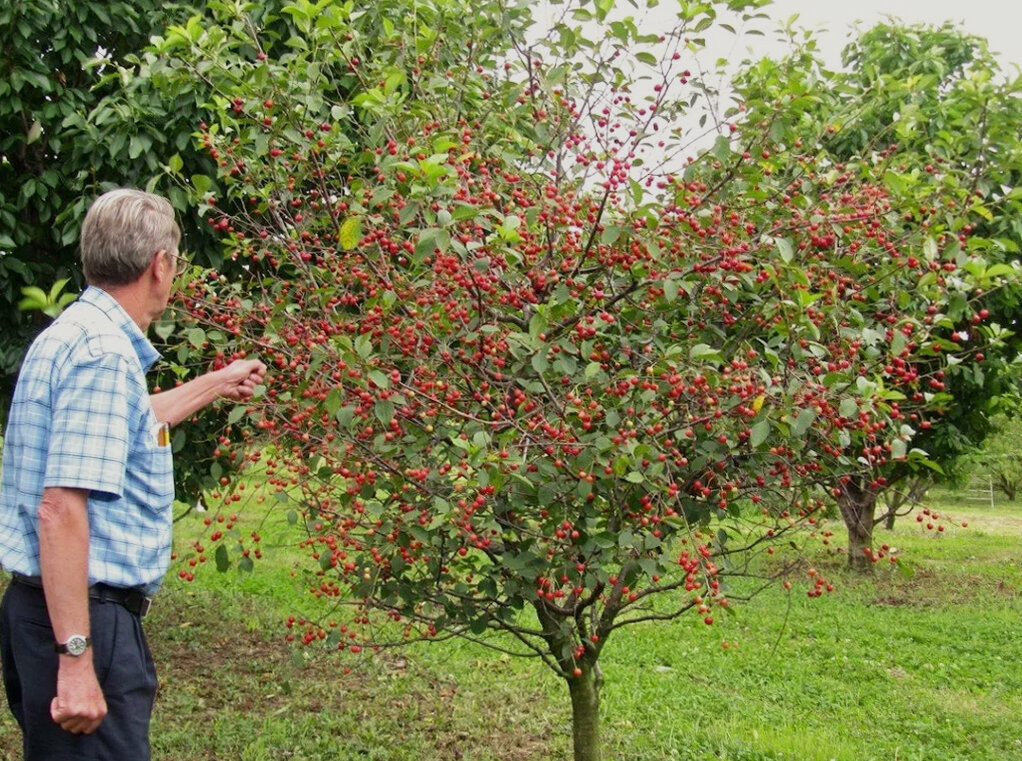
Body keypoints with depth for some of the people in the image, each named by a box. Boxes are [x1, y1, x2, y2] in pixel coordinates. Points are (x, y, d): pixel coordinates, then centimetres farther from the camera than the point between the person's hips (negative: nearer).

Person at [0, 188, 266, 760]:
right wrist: (76, 658, -27)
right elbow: (60, 506, -26)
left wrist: (215, 386, 45)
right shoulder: (105, 354, -19)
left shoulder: (76, 336, 13)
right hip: (85, 618, -10)